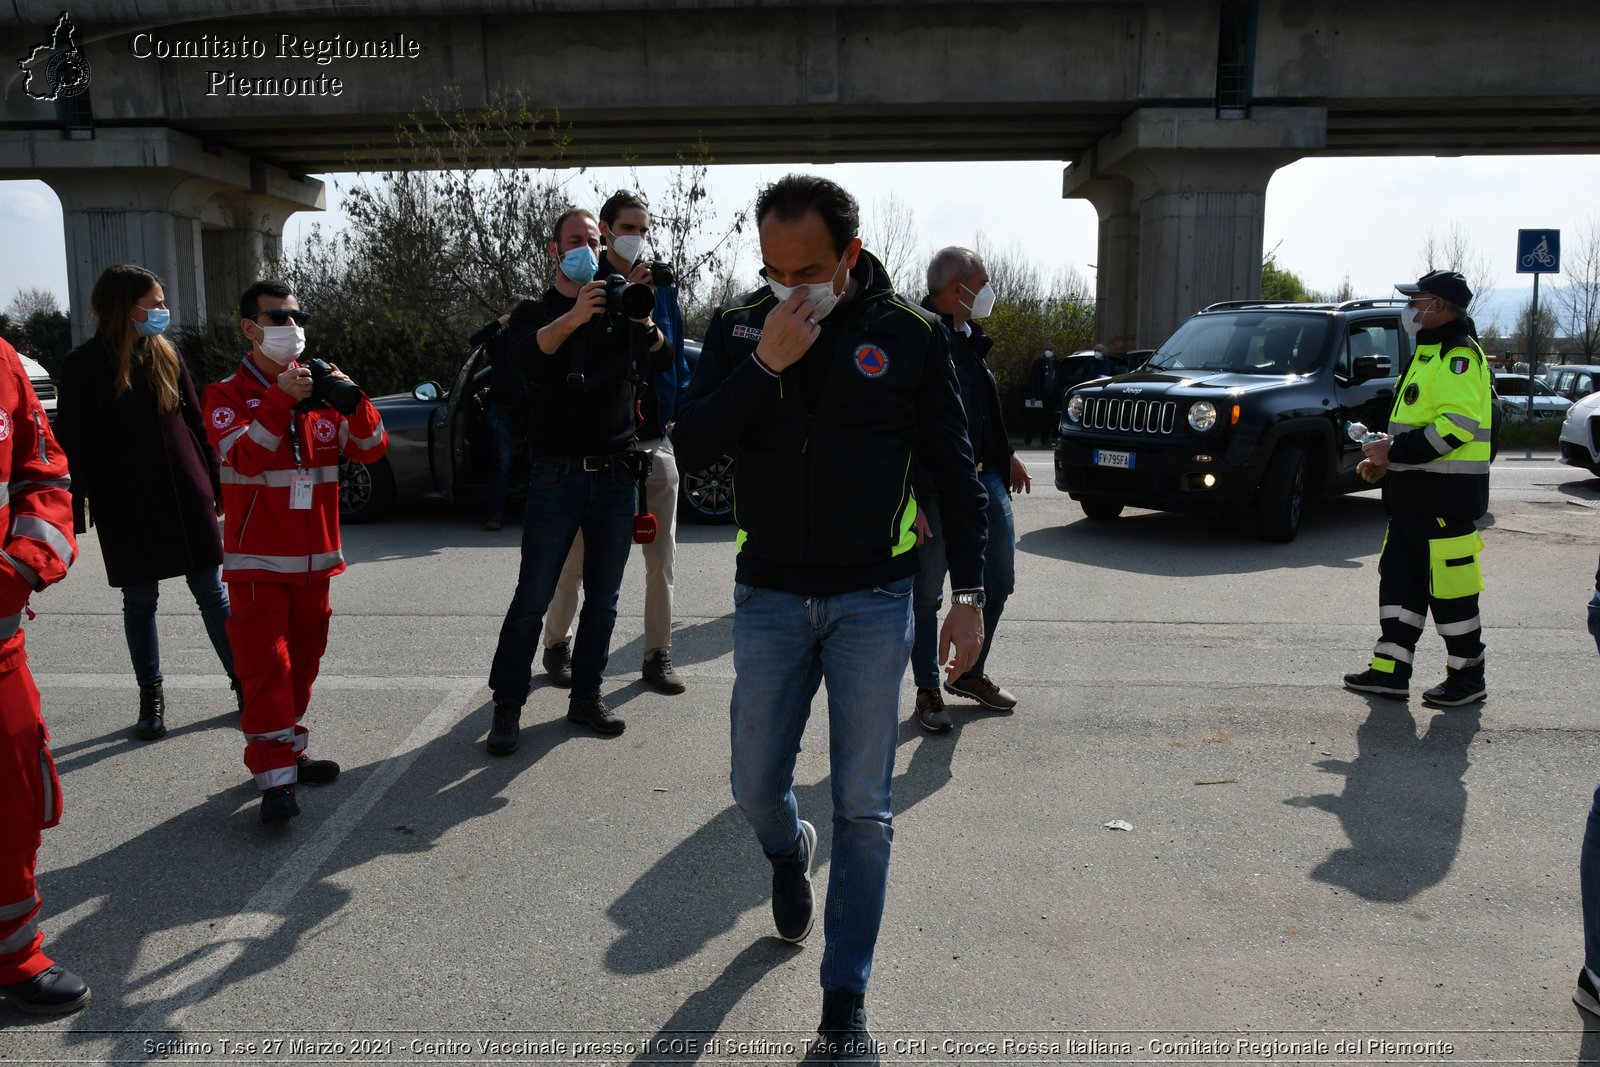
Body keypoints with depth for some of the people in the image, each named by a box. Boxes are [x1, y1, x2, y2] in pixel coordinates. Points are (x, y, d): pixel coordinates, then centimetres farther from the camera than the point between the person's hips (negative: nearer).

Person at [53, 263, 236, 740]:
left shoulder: (166, 353, 5)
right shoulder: (85, 363, -4)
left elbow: (196, 422, 10)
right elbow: (71, 442, -5)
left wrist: (217, 485, 9)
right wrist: (74, 516, -10)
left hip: (186, 497, 2)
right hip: (126, 505, -2)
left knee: (212, 592, 5)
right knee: (140, 600, 9)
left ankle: (243, 682, 14)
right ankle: (151, 696, 21)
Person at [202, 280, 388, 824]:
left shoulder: (319, 384, 8)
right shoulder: (227, 394, -2)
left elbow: (370, 449, 0)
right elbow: (243, 457, -19)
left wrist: (352, 399, -17)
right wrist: (281, 400, -28)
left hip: (315, 556, 4)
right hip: (258, 559, -4)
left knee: (303, 660, 13)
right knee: (266, 665, -8)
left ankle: (289, 750, 27)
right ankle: (274, 777, -7)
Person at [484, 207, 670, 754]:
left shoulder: (620, 310, 13)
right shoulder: (536, 313, 6)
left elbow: (660, 360, -1)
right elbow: (527, 354, -17)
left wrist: (643, 319, -22)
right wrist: (574, 317, -34)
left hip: (617, 474, 3)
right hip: (558, 475, -3)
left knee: (603, 597, 8)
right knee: (533, 596, -4)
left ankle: (586, 695, 20)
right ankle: (508, 704, 5)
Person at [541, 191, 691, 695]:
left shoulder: (662, 287, 9)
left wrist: (676, 411, 3)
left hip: (655, 441, 4)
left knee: (661, 558, 8)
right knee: (576, 558, 6)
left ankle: (658, 654, 19)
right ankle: (556, 644, 25)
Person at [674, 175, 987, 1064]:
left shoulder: (911, 332, -4)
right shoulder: (739, 327, 1)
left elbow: (956, 470, 1)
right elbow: (692, 449, -8)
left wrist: (970, 595, -1)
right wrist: (763, 365, -20)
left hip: (873, 599, -2)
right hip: (769, 597, 2)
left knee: (864, 811, 2)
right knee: (757, 790, 10)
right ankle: (791, 856, 47)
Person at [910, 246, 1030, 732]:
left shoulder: (970, 336, 11)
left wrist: (1006, 456, 26)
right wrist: (912, 499, -25)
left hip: (984, 478, 9)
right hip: (935, 488, -9)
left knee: (999, 580, 15)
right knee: (928, 593, 4)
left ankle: (970, 673, 32)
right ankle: (928, 692, 19)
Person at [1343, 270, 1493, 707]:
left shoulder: (1460, 356, -14)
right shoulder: (1429, 353, 19)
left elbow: (1458, 425, -25)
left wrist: (1395, 450, -22)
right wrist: (1386, 459, 13)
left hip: (1446, 498, -10)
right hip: (1415, 494, 10)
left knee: (1450, 590, -2)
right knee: (1399, 582, 11)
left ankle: (1468, 677, 11)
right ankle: (1390, 670, 17)